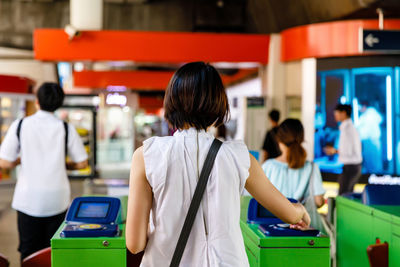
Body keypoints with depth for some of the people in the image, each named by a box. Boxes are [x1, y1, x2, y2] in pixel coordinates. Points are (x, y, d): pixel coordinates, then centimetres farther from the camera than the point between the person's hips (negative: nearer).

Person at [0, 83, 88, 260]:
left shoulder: (19, 126, -4)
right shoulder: (66, 129, -3)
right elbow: (82, 163, 3)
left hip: (28, 199, 0)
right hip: (56, 200, 0)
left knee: (28, 252, 8)